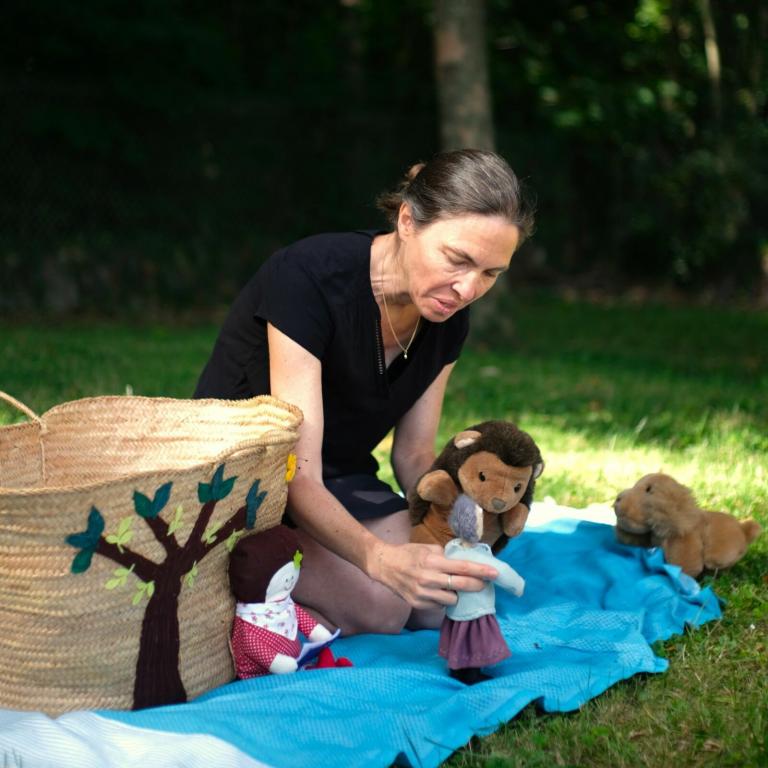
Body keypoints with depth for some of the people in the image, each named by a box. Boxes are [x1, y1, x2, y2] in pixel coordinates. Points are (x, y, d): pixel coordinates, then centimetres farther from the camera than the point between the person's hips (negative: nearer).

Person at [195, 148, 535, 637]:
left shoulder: (447, 320, -7)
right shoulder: (309, 278, -29)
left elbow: (414, 453, 2)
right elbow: (298, 476, -33)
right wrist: (379, 556, -50)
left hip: (341, 479, 7)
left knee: (443, 601, -13)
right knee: (377, 605, -27)